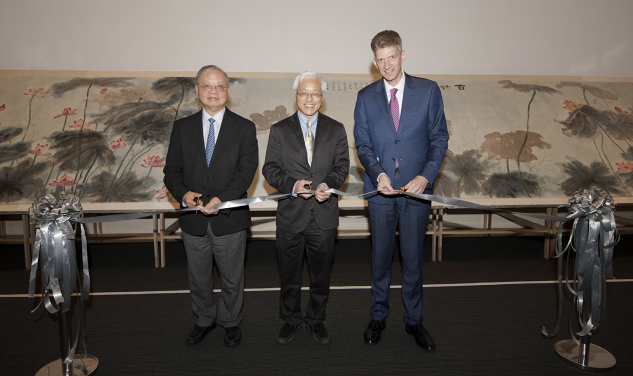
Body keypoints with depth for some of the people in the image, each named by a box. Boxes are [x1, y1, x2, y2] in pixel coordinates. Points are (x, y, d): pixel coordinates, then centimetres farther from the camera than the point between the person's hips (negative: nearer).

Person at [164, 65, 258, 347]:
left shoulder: (244, 128, -2)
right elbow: (172, 170, 3)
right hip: (193, 219, 3)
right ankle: (205, 320, 43)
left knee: (232, 278, 14)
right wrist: (183, 193, -17)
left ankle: (230, 322, 38)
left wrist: (222, 199, -24)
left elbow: (246, 171, -11)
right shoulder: (182, 127, 5)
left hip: (229, 218, -2)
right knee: (198, 277, 19)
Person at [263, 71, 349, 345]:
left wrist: (328, 184, -21)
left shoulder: (336, 130, 5)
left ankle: (316, 319, 35)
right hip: (291, 215, 0)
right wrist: (293, 185, -21)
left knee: (321, 273, 14)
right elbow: (270, 169, -2)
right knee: (289, 274, 14)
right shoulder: (279, 130, 3)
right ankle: (291, 319, 34)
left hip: (324, 215, 1)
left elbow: (342, 165, 0)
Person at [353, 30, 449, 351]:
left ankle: (414, 321, 28)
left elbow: (439, 137, 1)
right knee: (380, 257, 12)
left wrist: (426, 175, -13)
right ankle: (378, 317, 30)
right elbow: (362, 144, 5)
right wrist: (378, 173, -13)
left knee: (413, 259, 8)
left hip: (417, 189, -1)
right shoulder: (366, 97, 6)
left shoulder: (428, 90, 1)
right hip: (380, 190, 1)